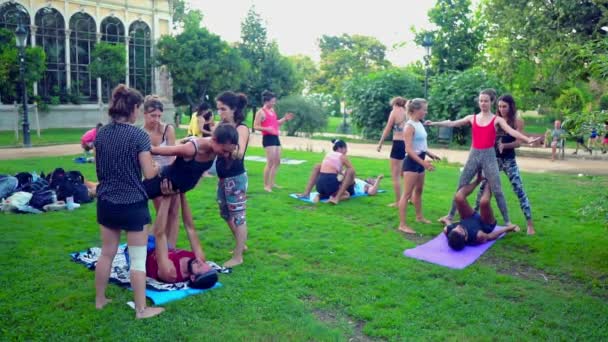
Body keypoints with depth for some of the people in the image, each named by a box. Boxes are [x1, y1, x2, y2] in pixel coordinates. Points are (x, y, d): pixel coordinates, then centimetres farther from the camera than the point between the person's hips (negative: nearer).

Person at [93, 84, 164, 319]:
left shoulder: (101, 133, 5)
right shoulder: (138, 135, -15)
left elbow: (100, 169, 16)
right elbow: (149, 174, -15)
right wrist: (159, 167, 5)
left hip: (106, 202, 6)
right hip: (133, 204, -6)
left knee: (107, 253, 20)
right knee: (138, 259, 4)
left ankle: (99, 300, 33)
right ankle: (141, 309, 13)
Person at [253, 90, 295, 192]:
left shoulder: (272, 110, 16)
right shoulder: (261, 112, -9)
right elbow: (256, 126, -12)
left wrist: (285, 119, 11)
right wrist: (266, 129, -27)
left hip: (275, 137, 9)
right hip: (268, 138, -9)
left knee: (277, 162, 13)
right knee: (270, 162, -12)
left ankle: (271, 183, 22)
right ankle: (266, 185, -4)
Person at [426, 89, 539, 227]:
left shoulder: (497, 120, 0)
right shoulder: (472, 118, 7)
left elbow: (511, 132, -13)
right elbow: (452, 123, 4)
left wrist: (527, 139, -29)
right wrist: (434, 123, -2)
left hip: (489, 155, -2)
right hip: (474, 155, 3)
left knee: (497, 190, -1)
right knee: (461, 186, 7)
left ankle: (507, 222, 7)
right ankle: (450, 216, 18)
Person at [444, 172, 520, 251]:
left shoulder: (447, 231, -37)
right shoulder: (478, 236, -43)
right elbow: (490, 236, -22)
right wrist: (508, 228, -10)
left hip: (469, 220, 3)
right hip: (486, 225, -3)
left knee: (458, 198, -20)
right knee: (484, 201, -29)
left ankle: (478, 180, 13)